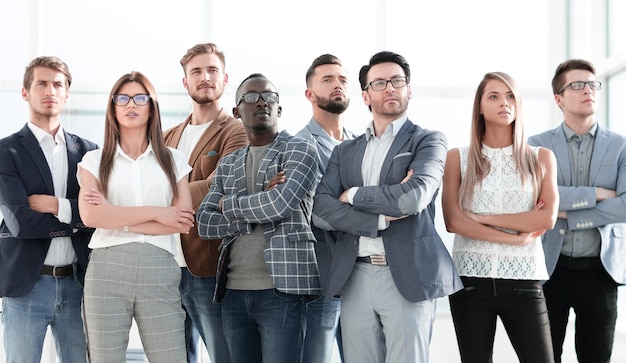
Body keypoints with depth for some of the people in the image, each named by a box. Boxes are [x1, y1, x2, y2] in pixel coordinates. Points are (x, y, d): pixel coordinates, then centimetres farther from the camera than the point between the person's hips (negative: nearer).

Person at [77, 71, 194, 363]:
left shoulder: (173, 160, 13)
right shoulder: (94, 160, 10)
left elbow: (183, 221, 0)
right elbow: (90, 215, -7)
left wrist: (116, 218, -5)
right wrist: (155, 213, -9)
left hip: (159, 271, 1)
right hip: (107, 270, 0)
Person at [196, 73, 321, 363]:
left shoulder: (299, 150, 1)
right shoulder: (227, 164, 16)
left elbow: (282, 202, -16)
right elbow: (204, 223, 5)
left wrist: (228, 205, -1)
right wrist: (257, 212, -9)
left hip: (279, 289, -5)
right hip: (233, 291, 5)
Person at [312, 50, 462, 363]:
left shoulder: (428, 141, 5)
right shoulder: (345, 152, 16)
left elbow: (415, 196, -14)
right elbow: (320, 211, 2)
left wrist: (353, 195, -2)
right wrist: (381, 218, -11)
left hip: (407, 278, -4)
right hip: (356, 279, 4)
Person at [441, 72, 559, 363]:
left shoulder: (541, 158, 8)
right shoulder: (458, 158, 5)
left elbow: (547, 218, -5)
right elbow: (452, 221, -6)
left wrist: (483, 218, -9)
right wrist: (516, 237, -10)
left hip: (522, 279, 0)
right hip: (471, 276, 0)